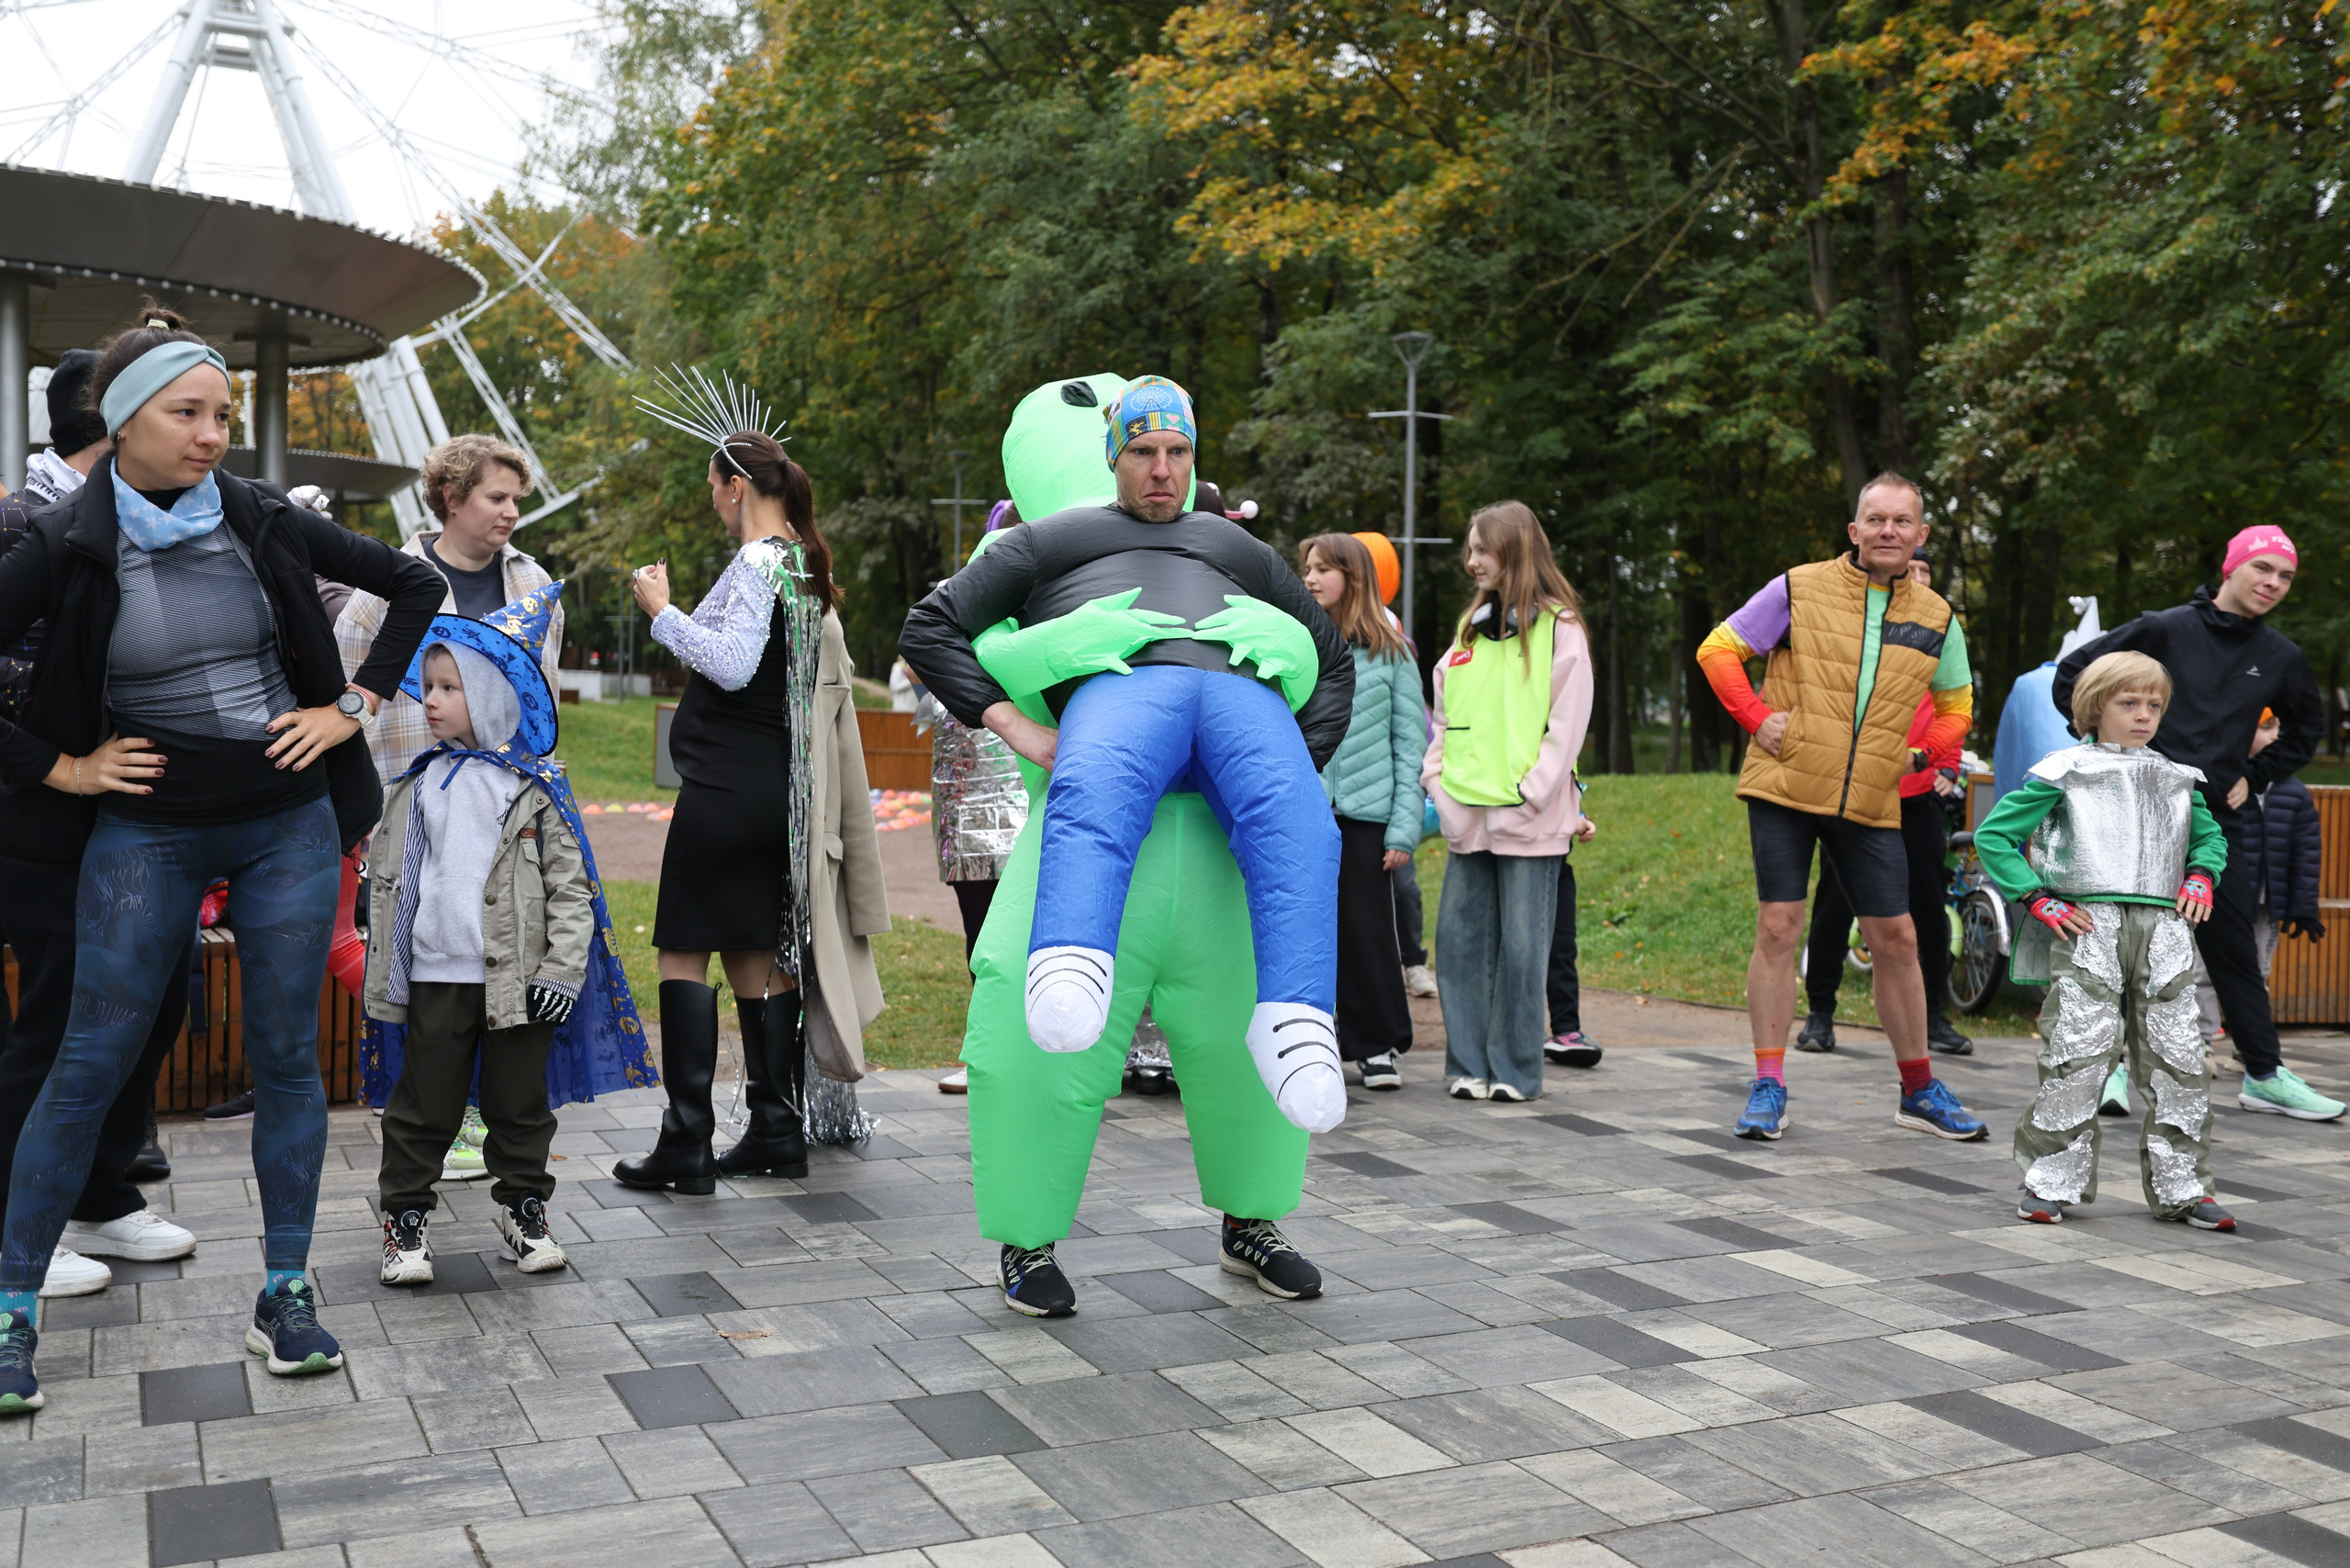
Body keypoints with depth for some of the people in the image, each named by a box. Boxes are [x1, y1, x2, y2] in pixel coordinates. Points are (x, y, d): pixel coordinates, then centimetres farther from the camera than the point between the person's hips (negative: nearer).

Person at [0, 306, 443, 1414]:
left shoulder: (263, 521, 0)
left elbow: (414, 586, 9)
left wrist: (353, 705, 3)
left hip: (289, 822, 2)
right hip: (146, 831, -2)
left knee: (286, 1054, 5)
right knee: (90, 1064, 0)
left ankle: (285, 1295, 16)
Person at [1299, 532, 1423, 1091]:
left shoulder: (1390, 652, 4)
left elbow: (1411, 742, 2)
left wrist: (1404, 826, -5)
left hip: (1364, 814, -1)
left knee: (1367, 929, 4)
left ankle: (1379, 1046, 17)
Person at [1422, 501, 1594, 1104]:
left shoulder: (1560, 629, -2)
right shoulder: (1471, 627, 16)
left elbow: (1566, 725, -7)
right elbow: (1443, 715, 18)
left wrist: (1530, 793, -13)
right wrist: (1437, 778, 5)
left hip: (1530, 819, -6)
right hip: (1466, 815, 6)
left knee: (1521, 944, -1)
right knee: (1460, 936, 5)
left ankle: (1515, 1069, 10)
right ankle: (1467, 1065, 14)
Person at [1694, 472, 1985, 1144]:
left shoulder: (1936, 619, 9)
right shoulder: (1799, 589, -1)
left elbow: (1956, 705, 23)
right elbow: (1718, 649, 4)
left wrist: (1921, 753, 6)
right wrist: (1755, 717, -7)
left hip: (1870, 805, 3)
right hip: (1785, 788, -3)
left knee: (1896, 938, 6)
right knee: (1778, 928, -3)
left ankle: (1918, 1090, 20)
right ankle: (1768, 1087, 6)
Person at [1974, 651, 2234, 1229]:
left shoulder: (2174, 779, 19)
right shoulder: (2065, 772, 3)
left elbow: (2210, 834, 35)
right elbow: (1994, 835, 2)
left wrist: (2201, 876, 14)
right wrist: (2037, 899, -6)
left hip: (2164, 929, 5)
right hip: (2088, 927, -5)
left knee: (2179, 1061, 4)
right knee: (2076, 1056, -8)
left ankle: (2181, 1187, 16)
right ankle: (2051, 1183, 2)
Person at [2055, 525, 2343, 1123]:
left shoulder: (2281, 657, 7)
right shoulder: (2167, 629, -5)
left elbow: (2306, 728, 24)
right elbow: (2073, 673, -1)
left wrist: (2254, 775, 11)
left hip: (2219, 821, 4)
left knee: (2235, 950, 9)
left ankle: (2265, 1075, 18)